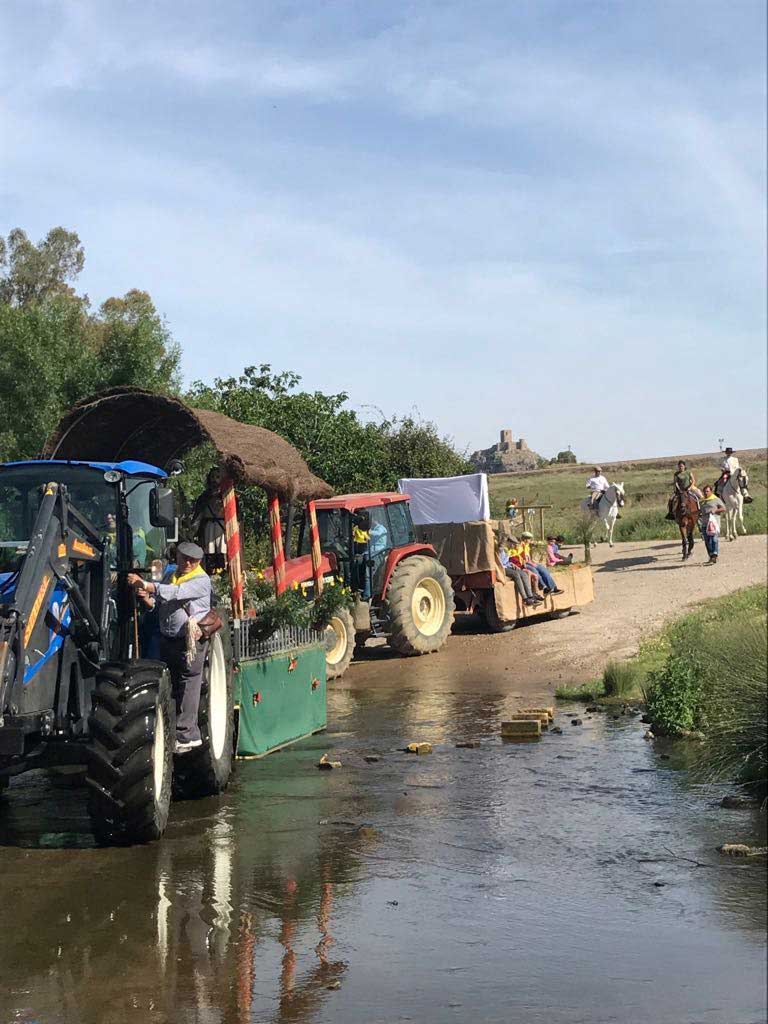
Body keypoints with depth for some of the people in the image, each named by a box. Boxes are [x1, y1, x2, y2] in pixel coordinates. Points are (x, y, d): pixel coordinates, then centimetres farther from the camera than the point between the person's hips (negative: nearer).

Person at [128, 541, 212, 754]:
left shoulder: (201, 580, -7)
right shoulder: (171, 576, 17)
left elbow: (176, 593, -22)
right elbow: (160, 604, 19)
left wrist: (145, 584, -25)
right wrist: (147, 599, -4)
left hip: (191, 642, -8)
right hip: (167, 639, 8)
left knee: (186, 688, -6)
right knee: (169, 687, 10)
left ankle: (185, 736, -2)